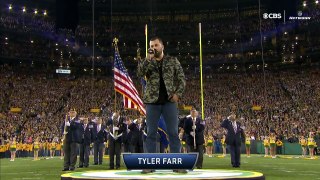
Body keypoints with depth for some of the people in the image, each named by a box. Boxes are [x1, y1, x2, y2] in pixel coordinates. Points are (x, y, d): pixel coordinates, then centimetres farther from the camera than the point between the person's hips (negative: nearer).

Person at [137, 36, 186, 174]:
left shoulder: (173, 61, 9)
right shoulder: (147, 62, 10)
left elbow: (181, 78, 6)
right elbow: (140, 73, -10)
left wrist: (178, 93, -7)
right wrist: (148, 58, -16)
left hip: (169, 101, 0)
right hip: (152, 102, 1)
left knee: (173, 132, 0)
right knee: (151, 133, 2)